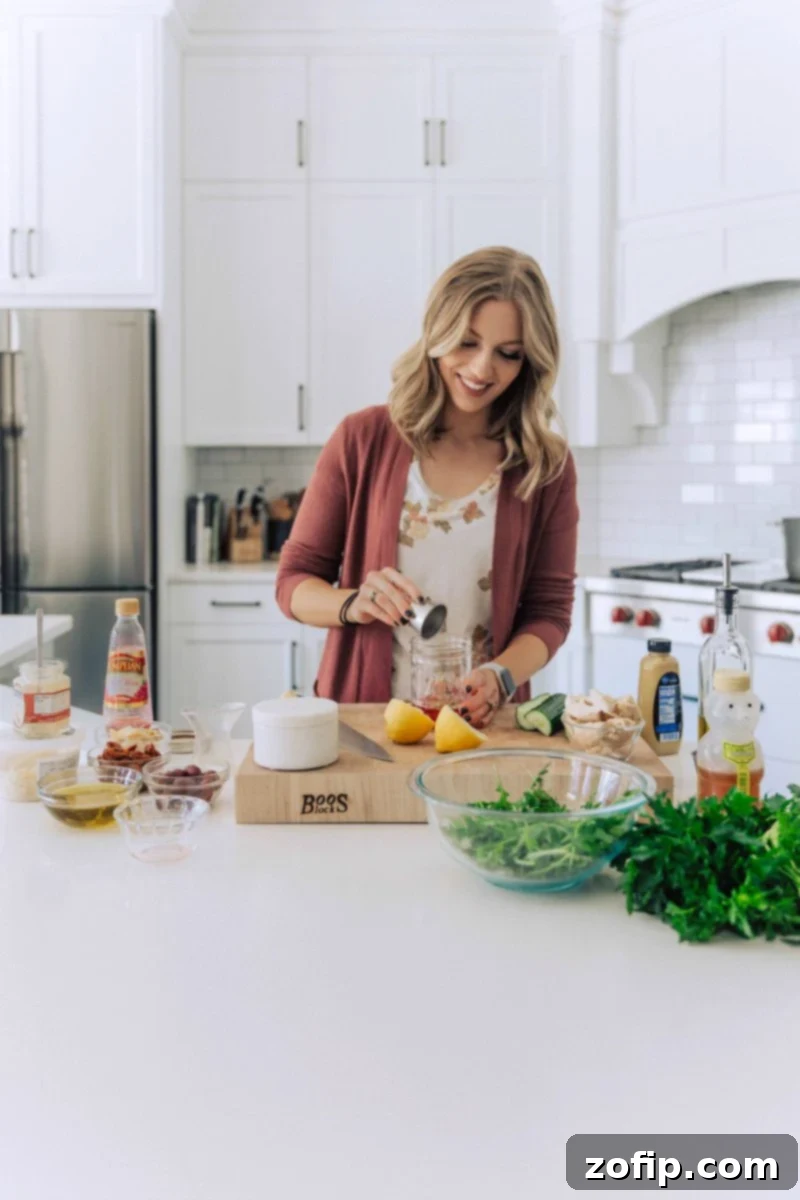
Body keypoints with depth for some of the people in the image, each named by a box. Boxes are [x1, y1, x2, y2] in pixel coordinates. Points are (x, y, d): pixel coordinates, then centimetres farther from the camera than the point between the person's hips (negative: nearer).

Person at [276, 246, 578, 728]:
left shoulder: (548, 465, 3)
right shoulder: (362, 439, 1)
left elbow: (549, 611, 5)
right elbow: (295, 582, 5)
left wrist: (499, 677, -14)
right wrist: (354, 604, -15)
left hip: (481, 723, 2)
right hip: (361, 719, -1)